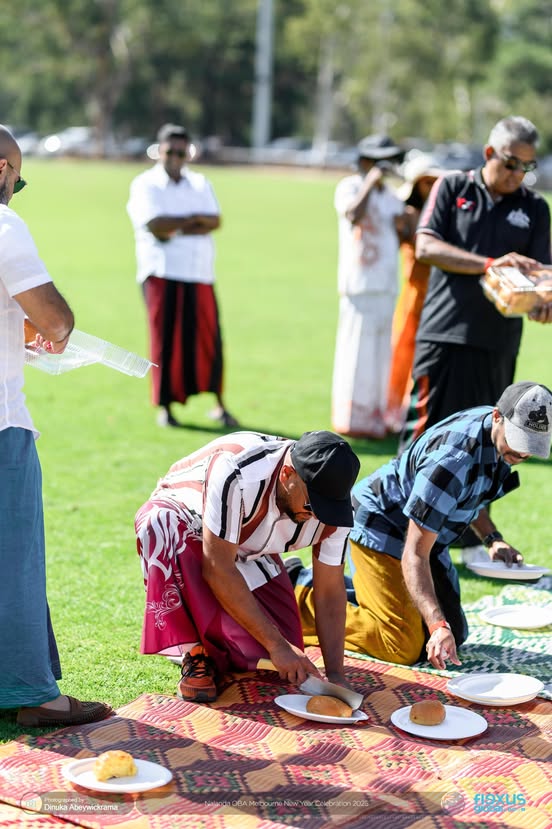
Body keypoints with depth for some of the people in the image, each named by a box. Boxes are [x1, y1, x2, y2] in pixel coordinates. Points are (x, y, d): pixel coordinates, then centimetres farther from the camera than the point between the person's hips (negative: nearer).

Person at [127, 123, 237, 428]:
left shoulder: (200, 184, 16)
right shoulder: (146, 185, 2)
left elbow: (215, 222, 1)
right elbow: (156, 226, -13)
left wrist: (176, 229, -11)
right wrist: (194, 218, -5)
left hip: (199, 274, 3)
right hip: (162, 274, -3)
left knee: (208, 337, 0)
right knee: (165, 339, -2)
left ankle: (219, 405, 9)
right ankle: (165, 406, 9)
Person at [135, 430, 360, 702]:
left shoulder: (332, 499, -22)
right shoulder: (236, 473, -39)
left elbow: (330, 591, -14)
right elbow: (217, 569, -36)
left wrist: (335, 674, -23)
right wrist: (276, 644, -34)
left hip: (247, 552, 4)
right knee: (161, 522, -42)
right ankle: (195, 653, -24)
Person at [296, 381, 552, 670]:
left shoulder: (501, 437, -9)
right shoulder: (450, 460, -36)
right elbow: (414, 555, -36)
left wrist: (491, 538, 0)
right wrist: (437, 625, -45)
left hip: (424, 531, 9)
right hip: (380, 527, -9)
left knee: (455, 634, 14)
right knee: (404, 649, -16)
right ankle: (302, 596, -2)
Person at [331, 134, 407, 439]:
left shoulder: (391, 196, 19)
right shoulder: (350, 187, -2)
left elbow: (400, 239, 25)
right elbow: (354, 215, -23)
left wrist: (403, 227, 6)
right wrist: (371, 182, -19)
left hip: (387, 285, 7)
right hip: (360, 284, -7)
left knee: (382, 352, 9)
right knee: (357, 349, -7)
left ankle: (376, 415, 15)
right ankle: (351, 418, -1)